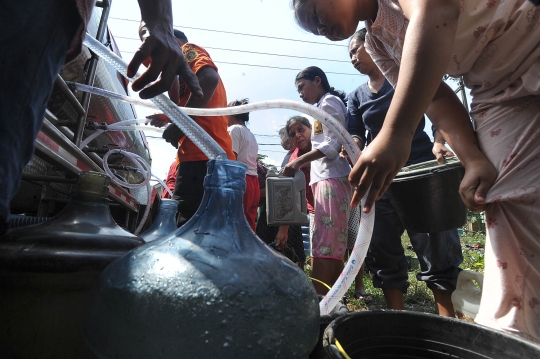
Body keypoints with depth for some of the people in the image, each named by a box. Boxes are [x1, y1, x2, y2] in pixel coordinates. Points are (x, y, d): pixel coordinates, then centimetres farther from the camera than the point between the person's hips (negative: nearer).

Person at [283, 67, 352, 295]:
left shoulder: (329, 101, 2)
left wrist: (299, 161, -18)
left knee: (323, 247, -14)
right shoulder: (325, 106, 29)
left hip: (332, 179, -10)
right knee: (332, 248, 6)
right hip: (326, 179, 10)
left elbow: (334, 144, -12)